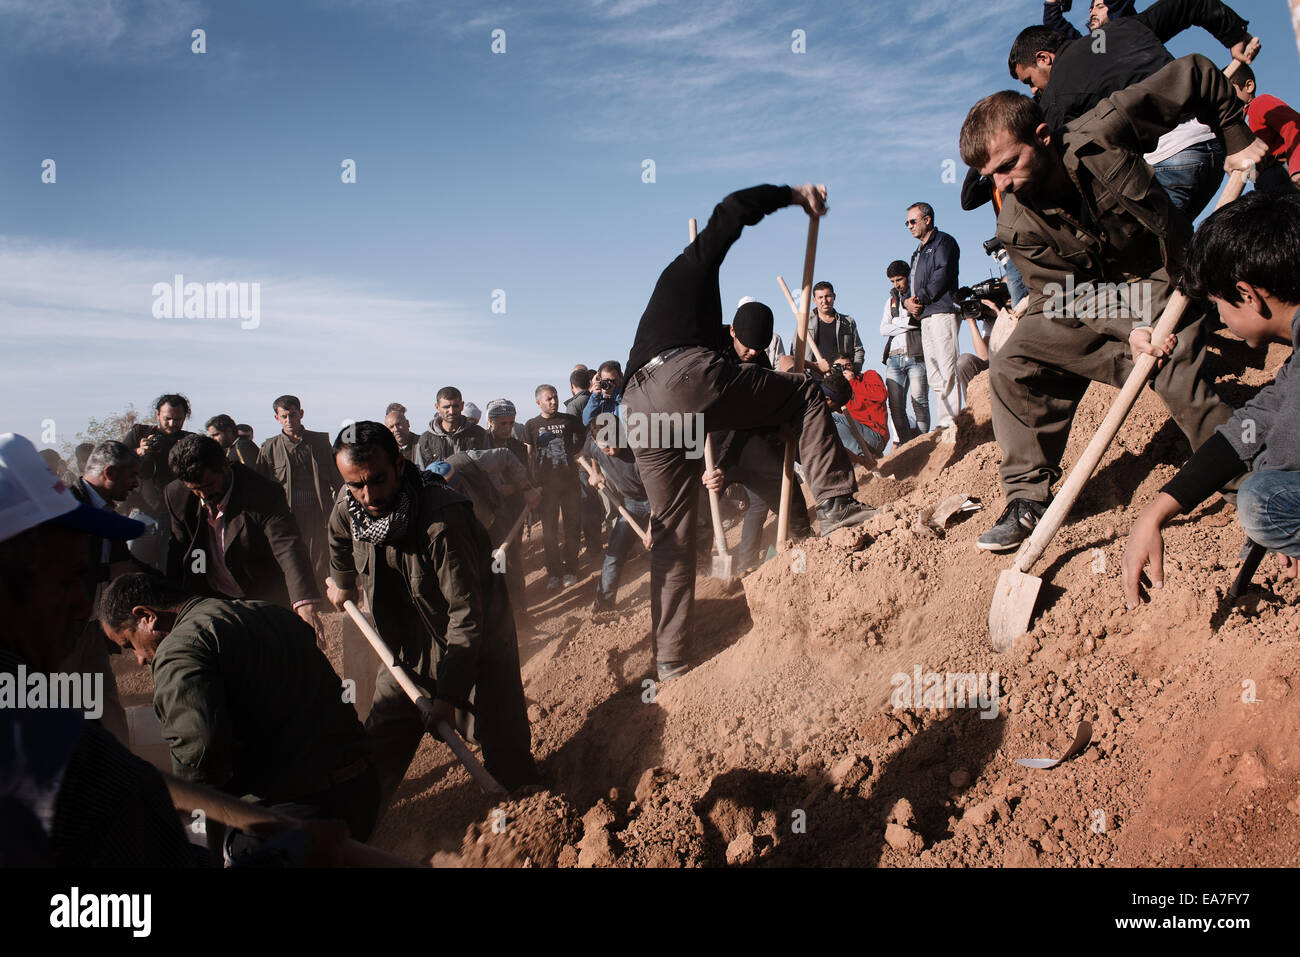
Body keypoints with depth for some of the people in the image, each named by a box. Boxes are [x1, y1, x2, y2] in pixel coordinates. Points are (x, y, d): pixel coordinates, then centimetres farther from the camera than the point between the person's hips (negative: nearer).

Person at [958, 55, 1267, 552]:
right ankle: (1028, 497, -3)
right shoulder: (1017, 227, -16)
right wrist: (1127, 327, -32)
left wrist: (1237, 138, -9)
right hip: (1089, 299, 3)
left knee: (1183, 388, -22)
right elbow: (1060, 290, -17)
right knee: (1012, 365, -11)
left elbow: (1195, 74, -13)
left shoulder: (1104, 133, -25)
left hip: (1166, 281, -3)